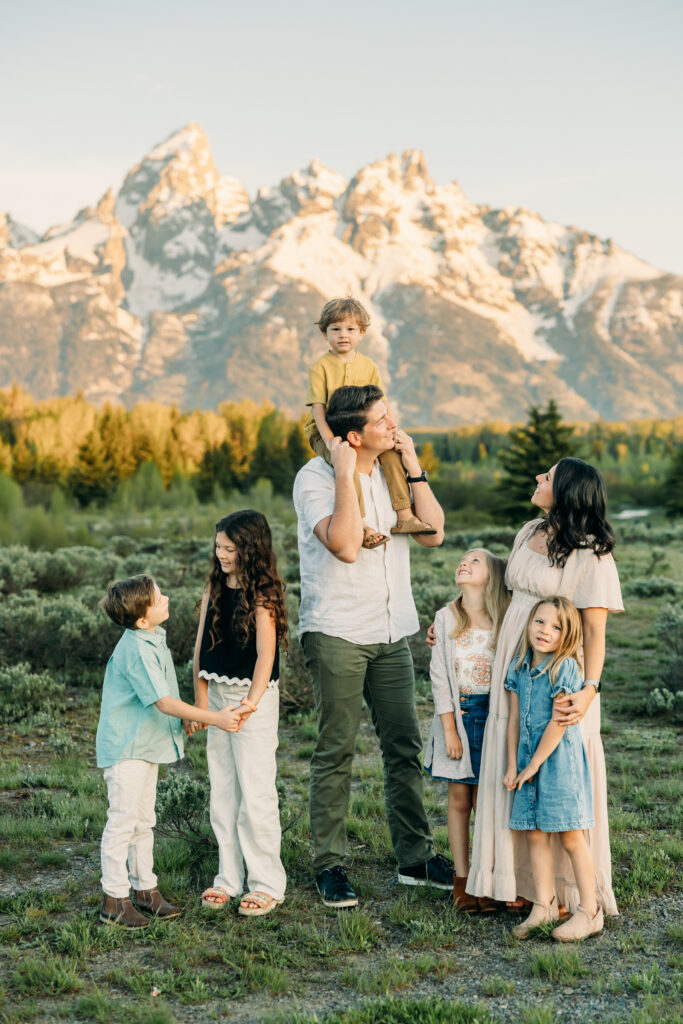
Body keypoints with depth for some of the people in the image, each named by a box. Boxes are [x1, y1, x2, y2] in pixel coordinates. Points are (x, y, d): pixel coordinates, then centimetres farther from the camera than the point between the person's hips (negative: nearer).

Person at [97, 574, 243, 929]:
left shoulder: (154, 639, 6)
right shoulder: (136, 651, -25)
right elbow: (163, 702, -27)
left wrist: (195, 717, 18)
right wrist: (214, 718, -26)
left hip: (147, 744, 9)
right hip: (125, 747, -9)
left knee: (144, 820, 16)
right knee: (123, 821, -3)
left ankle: (145, 888, 26)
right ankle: (114, 900, 5)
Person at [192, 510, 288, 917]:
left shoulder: (262, 594, -10)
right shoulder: (215, 588, 8)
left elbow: (266, 653, -17)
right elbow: (201, 646, 9)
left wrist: (251, 702, -26)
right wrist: (200, 699, 3)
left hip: (254, 698, -7)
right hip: (217, 695, 7)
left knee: (256, 793, -3)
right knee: (222, 794, 12)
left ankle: (266, 884, 7)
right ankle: (230, 879, 22)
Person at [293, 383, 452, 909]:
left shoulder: (392, 471, 9)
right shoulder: (316, 478, -10)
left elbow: (433, 532, 2)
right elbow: (345, 545, -23)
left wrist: (414, 467, -2)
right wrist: (346, 474, -21)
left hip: (392, 632, 6)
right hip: (336, 633, -6)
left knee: (405, 746, 8)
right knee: (336, 751, -1)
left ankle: (416, 857, 19)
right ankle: (330, 865, 9)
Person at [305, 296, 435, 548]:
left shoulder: (368, 366, 9)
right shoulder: (320, 367, -4)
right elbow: (317, 407, -10)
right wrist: (330, 441, -23)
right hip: (326, 433, -4)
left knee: (391, 452, -19)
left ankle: (404, 516, -17)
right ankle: (361, 525, -38)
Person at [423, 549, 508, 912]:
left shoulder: (504, 621, -2)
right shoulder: (446, 619, -1)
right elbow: (439, 676, -3)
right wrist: (449, 729, -7)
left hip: (490, 714, 0)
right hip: (456, 714, 0)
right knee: (459, 799, 5)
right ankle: (461, 879, 14)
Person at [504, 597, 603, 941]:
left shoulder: (565, 668, -13)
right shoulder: (518, 668, 7)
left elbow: (558, 723, -15)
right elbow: (514, 719, 9)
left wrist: (533, 765, -11)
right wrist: (512, 767, 6)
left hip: (560, 759, -6)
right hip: (529, 760, 6)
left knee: (570, 837, -2)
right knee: (535, 834, 9)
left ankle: (589, 911, 7)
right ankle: (544, 906, 20)